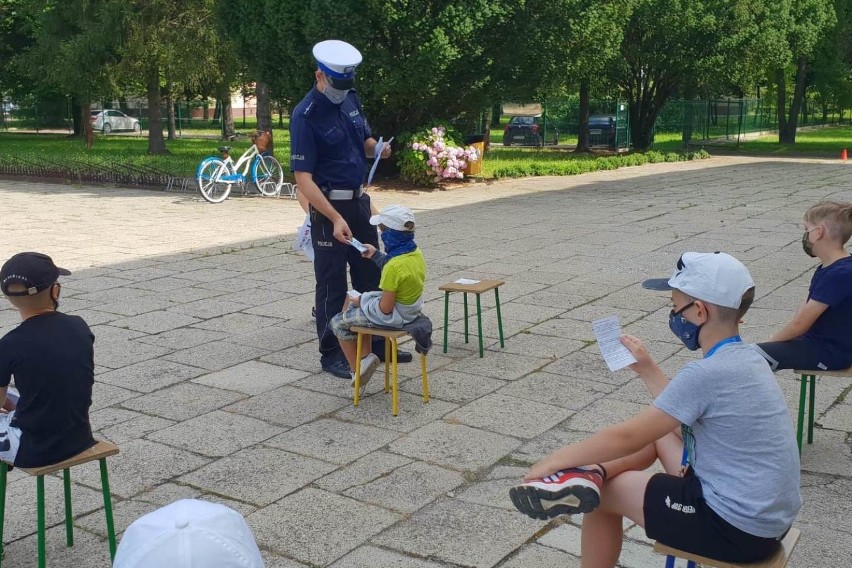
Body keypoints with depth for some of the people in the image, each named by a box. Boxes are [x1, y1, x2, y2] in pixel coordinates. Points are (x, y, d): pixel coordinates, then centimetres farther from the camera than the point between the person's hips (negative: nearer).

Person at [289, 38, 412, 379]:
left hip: (359, 200, 8)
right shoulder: (305, 116, -19)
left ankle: (376, 343, 28)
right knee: (332, 283, 1)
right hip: (328, 207, -7)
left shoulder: (350, 99, 3)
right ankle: (331, 354, 13)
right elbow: (303, 178, -23)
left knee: (370, 276, 15)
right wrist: (335, 218, -32)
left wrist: (377, 147, -7)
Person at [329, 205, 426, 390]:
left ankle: (357, 370, 14)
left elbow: (385, 309, -26)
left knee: (338, 323, 5)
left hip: (393, 317, -9)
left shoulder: (394, 267, -31)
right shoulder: (415, 252, -5)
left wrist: (360, 302, -9)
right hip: (411, 308, 9)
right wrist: (376, 255, 21)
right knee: (351, 298, 24)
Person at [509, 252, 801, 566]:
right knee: (657, 429, 16)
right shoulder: (745, 358, 4)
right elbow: (681, 416, 16)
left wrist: (556, 459, -7)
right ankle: (589, 474, -5)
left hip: (739, 527, -9)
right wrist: (647, 368, 15)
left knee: (602, 492, 2)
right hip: (770, 513, 9)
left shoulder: (705, 373, -23)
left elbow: (626, 438, -18)